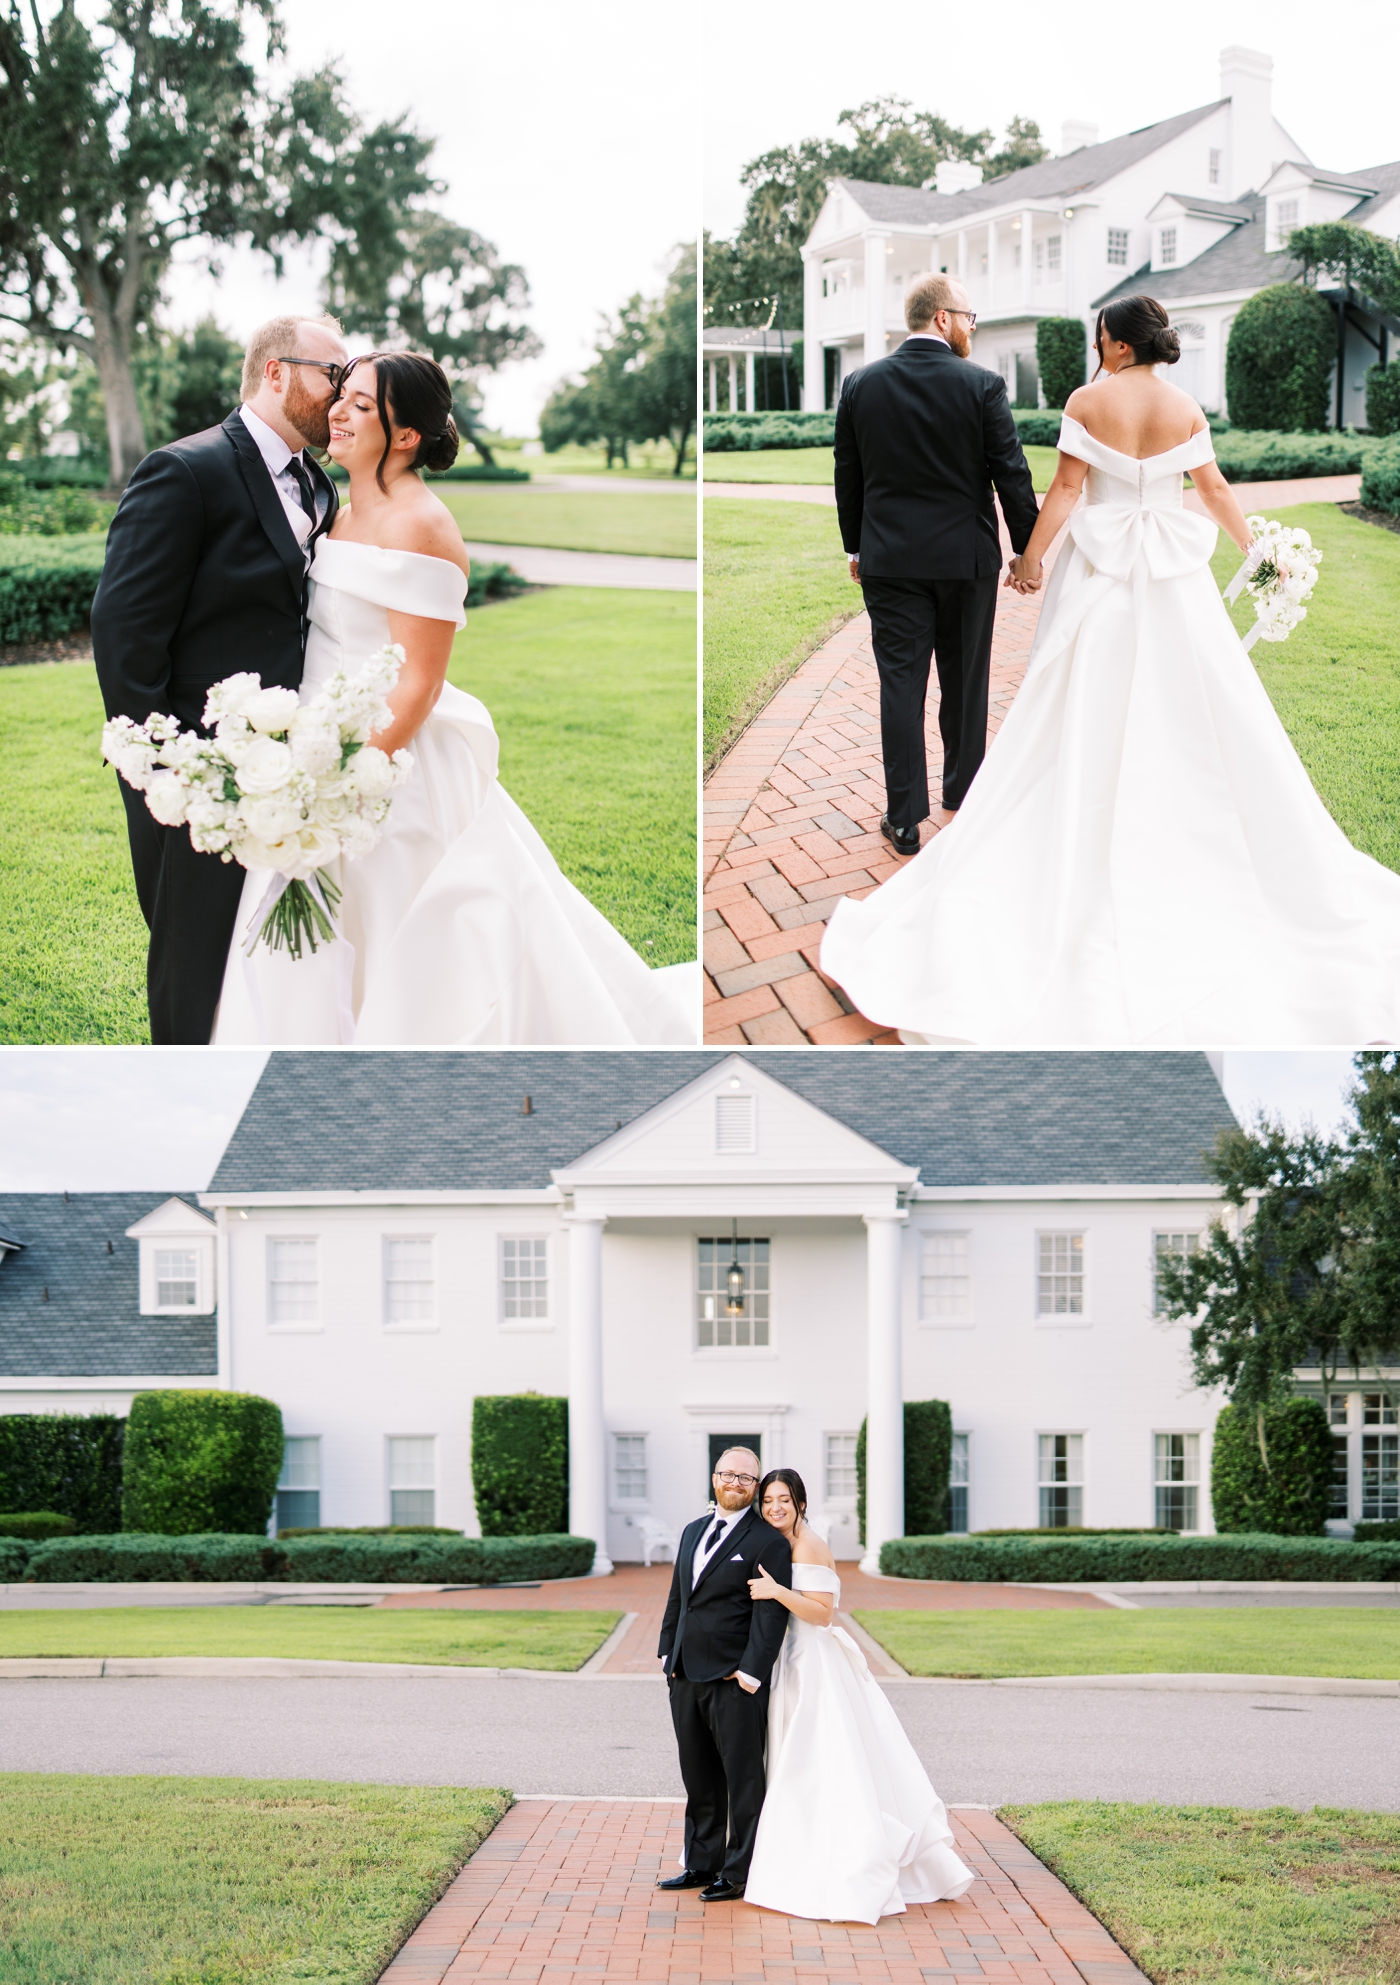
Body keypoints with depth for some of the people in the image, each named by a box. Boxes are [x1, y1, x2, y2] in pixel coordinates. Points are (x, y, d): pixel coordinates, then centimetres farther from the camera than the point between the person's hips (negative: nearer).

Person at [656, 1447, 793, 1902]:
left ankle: (740, 1873, 6)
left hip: (734, 1681, -7)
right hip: (686, 1677, 7)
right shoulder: (693, 1531, 15)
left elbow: (771, 1614, -13)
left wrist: (751, 1673, -18)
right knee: (699, 1778, 14)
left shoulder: (769, 1542, -8)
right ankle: (702, 1862, 24)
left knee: (742, 1779, 1)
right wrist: (668, 1653, 13)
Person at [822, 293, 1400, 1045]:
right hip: (1176, 579, 2)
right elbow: (1216, 491, 4)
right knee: (1205, 715, 7)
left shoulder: (1088, 401, -8)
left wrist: (1030, 558, -2)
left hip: (1100, 571, -2)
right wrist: (1256, 552, 17)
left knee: (1084, 719, 3)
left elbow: (1067, 488, -9)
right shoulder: (1186, 409, 0)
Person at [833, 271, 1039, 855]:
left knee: (901, 685, 1)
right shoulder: (982, 386, -9)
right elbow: (1011, 475, -7)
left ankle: (905, 821, 0)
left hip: (889, 561, 1)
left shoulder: (861, 385, -1)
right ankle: (962, 791, 30)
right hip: (966, 559, -1)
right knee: (964, 681, 14)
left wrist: (855, 547, 17)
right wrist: (1028, 549, 3)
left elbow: (847, 477, 6)